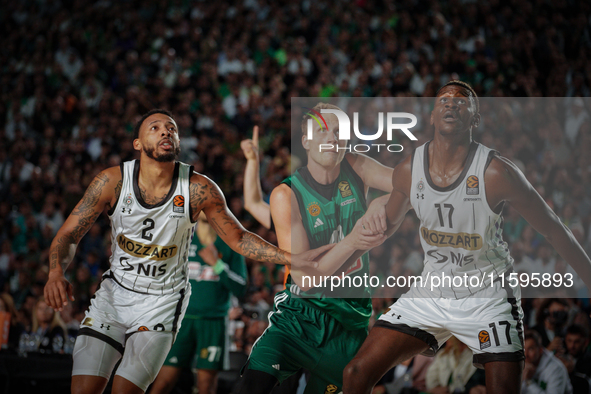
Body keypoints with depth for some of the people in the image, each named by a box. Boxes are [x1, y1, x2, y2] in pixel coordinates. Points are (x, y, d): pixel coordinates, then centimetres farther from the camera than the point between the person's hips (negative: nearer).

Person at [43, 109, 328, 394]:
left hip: (162, 302, -1)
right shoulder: (113, 181, -12)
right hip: (114, 292, 1)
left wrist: (292, 260, -11)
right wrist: (56, 273, -29)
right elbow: (68, 235, -8)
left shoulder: (199, 189, -12)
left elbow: (238, 238, 0)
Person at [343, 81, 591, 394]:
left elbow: (553, 230, -8)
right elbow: (387, 224, 14)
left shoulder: (496, 173, -18)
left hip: (489, 296, -3)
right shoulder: (408, 170, -5)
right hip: (431, 293, 3)